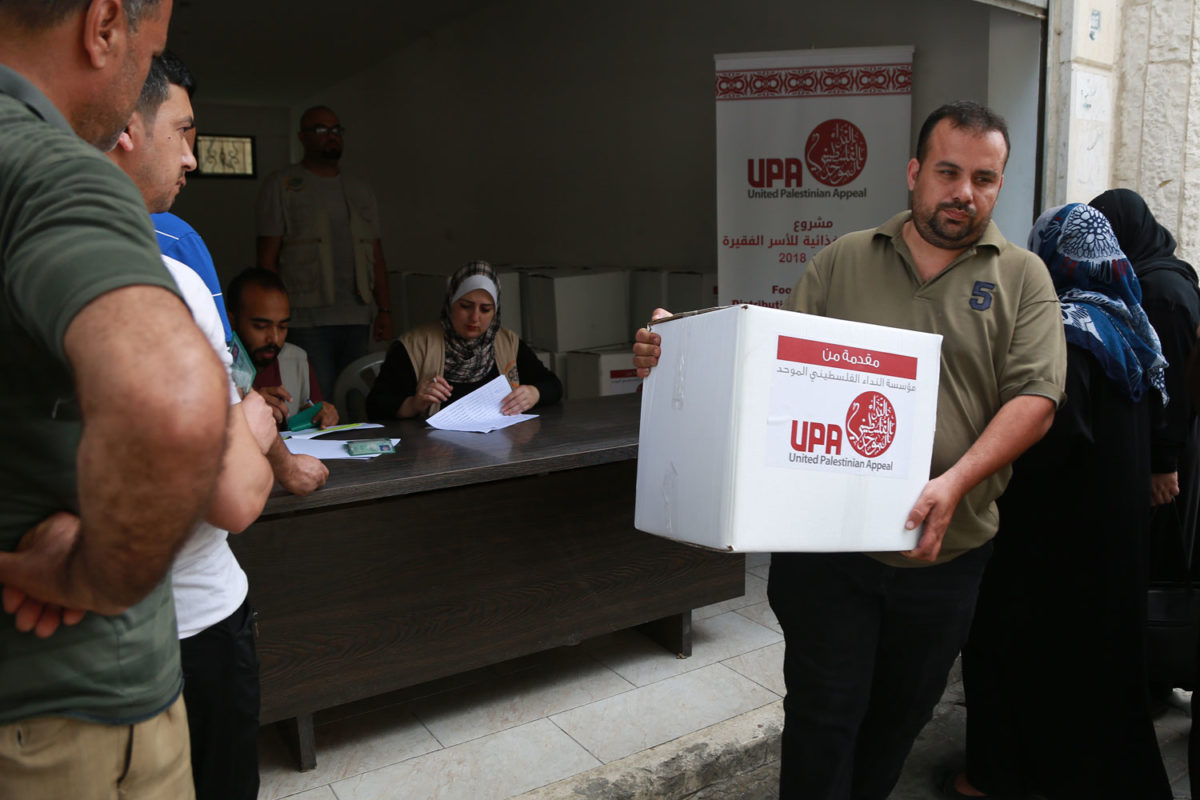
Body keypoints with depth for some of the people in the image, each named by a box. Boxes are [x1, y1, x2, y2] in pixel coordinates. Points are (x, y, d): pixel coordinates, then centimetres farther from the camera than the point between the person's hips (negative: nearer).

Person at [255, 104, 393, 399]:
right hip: (307, 319, -4)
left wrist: (384, 310, 8)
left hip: (357, 319, 4)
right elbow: (267, 258, 0)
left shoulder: (361, 191, 20)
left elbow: (376, 255, 18)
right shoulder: (280, 185, 6)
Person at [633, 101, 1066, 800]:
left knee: (901, 713, 18)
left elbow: (1035, 398, -6)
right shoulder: (846, 260, 5)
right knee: (824, 713, 5)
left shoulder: (1023, 279, 3)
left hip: (947, 549, 1)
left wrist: (954, 483, -21)